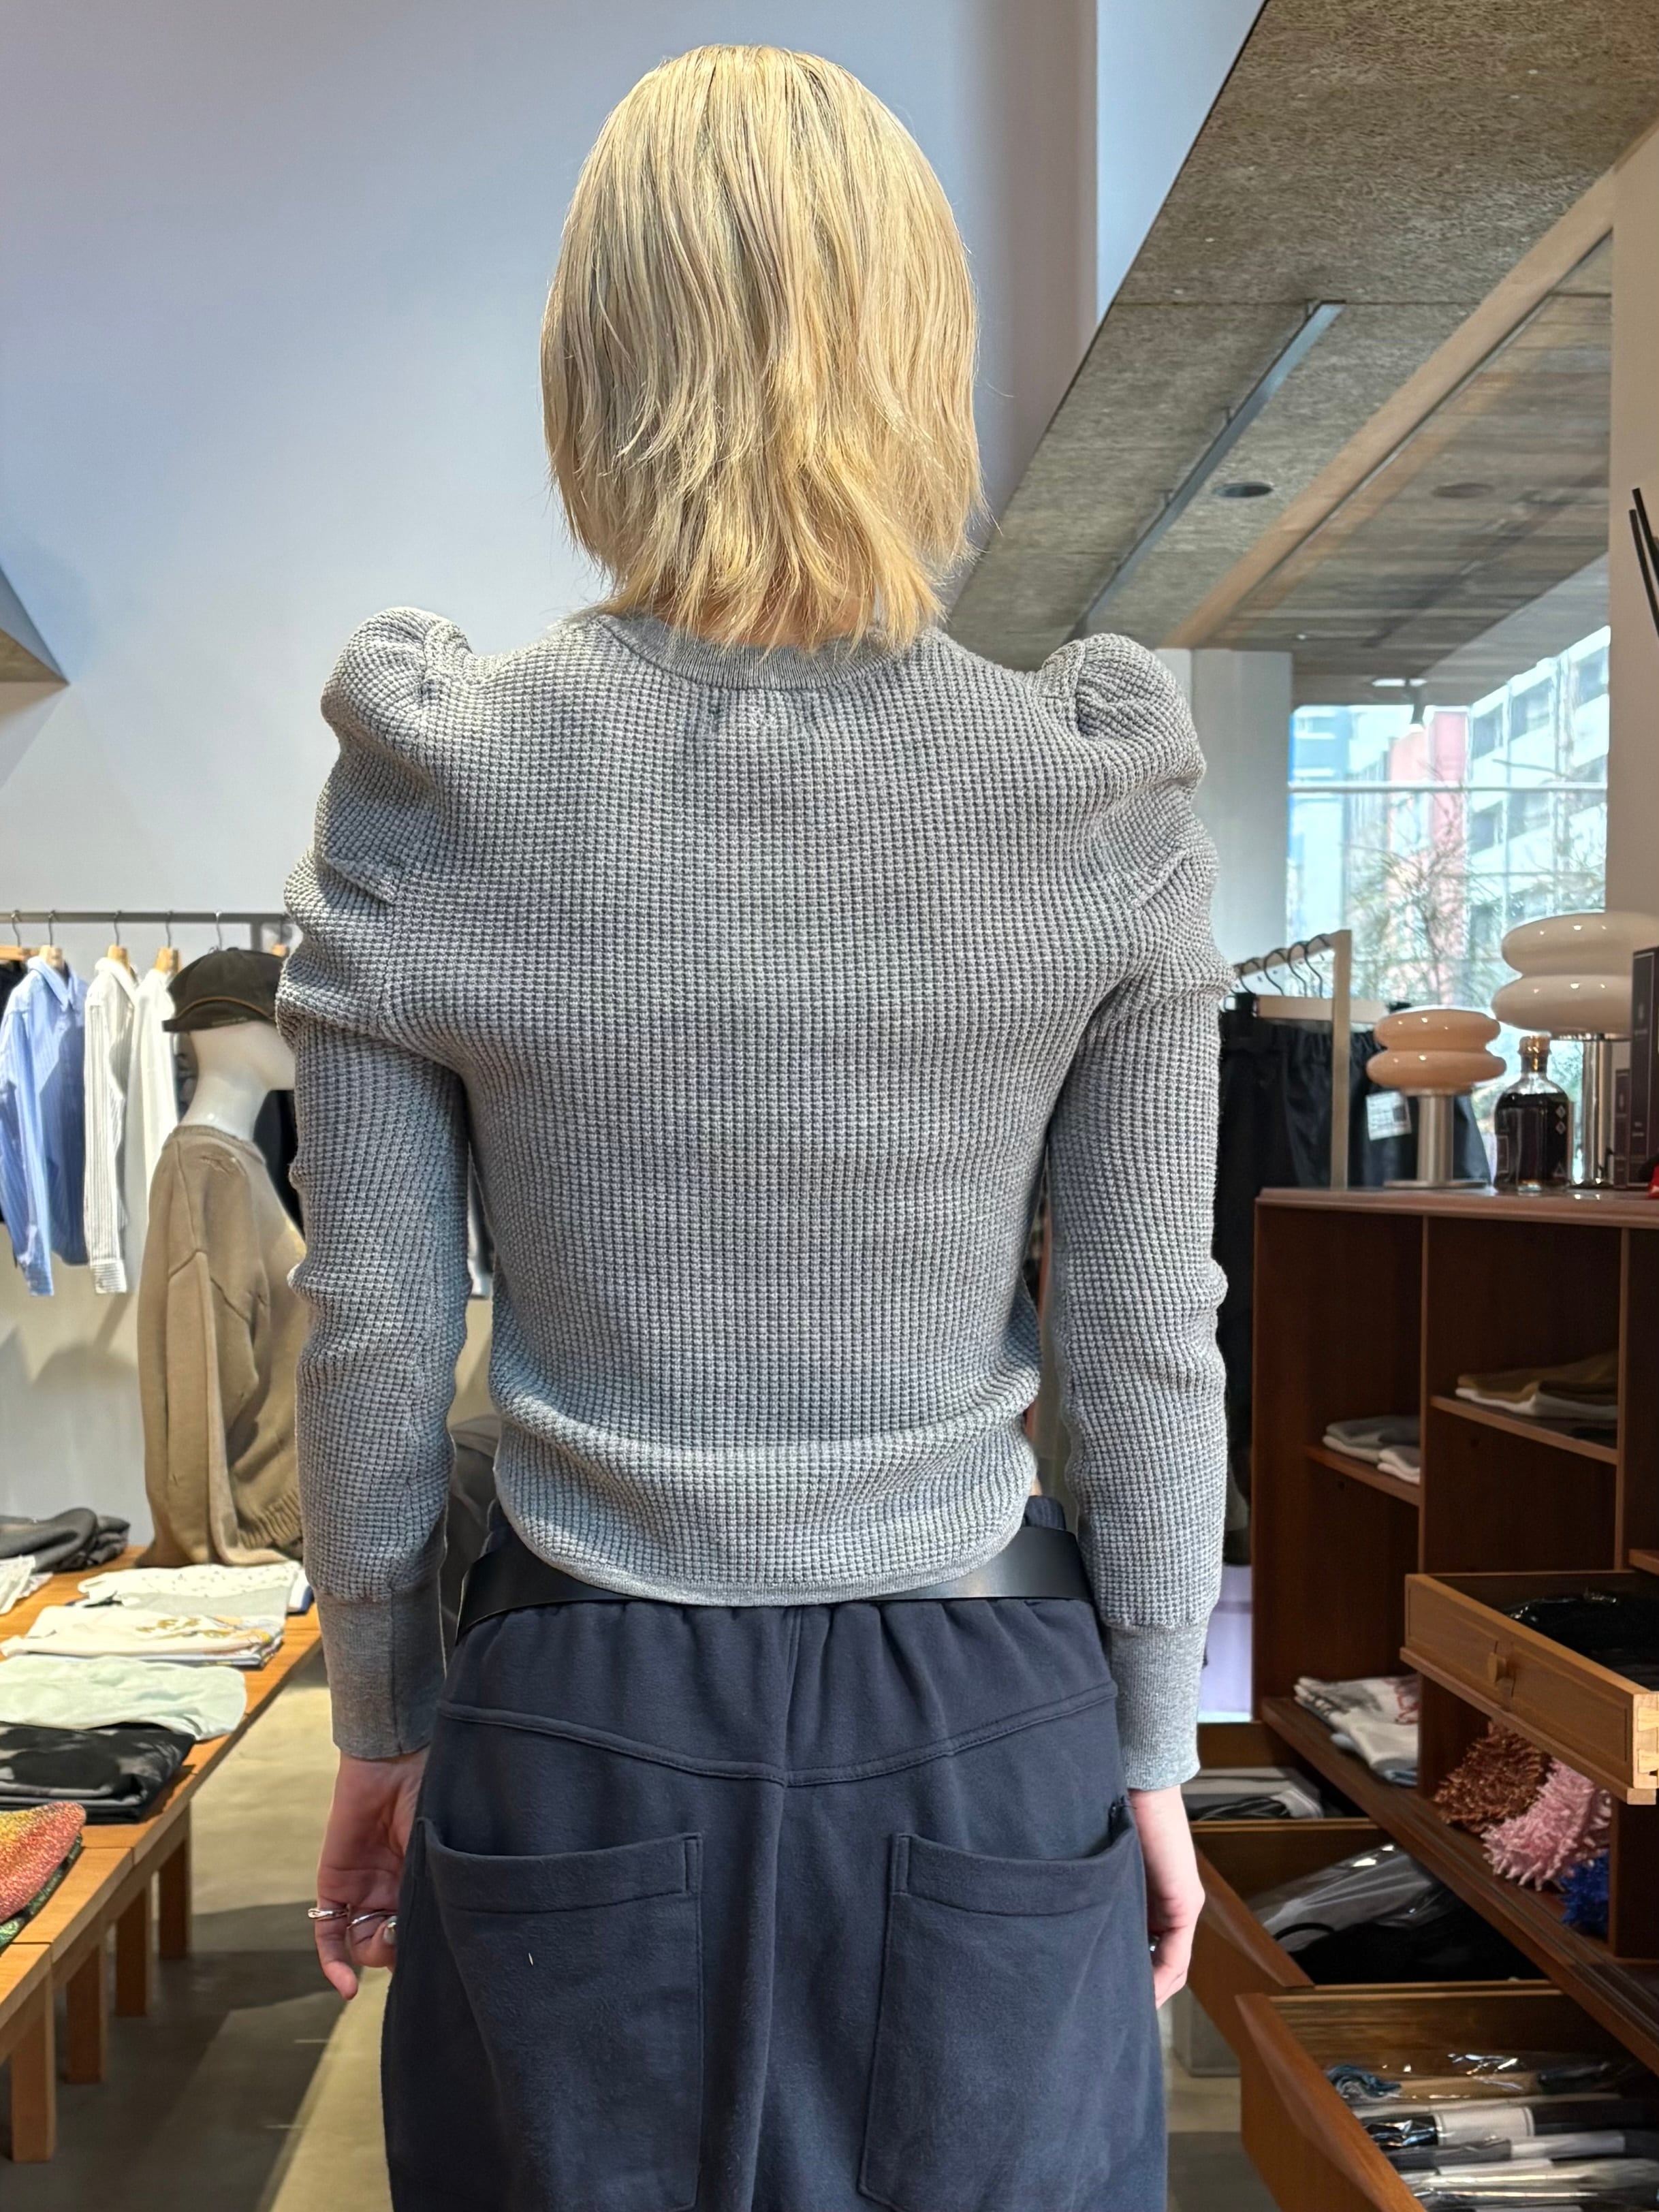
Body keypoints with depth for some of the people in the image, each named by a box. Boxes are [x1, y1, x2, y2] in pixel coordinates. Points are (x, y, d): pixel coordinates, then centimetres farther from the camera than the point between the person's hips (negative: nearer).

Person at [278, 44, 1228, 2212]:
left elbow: (375, 1341, -5)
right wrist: (1155, 1754, 9)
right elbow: (1146, 1353, -5)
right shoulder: (1108, 800, -10)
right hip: (980, 1738, 1)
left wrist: (378, 1733, 10)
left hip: (578, 1734, 0)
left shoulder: (428, 782, -10)